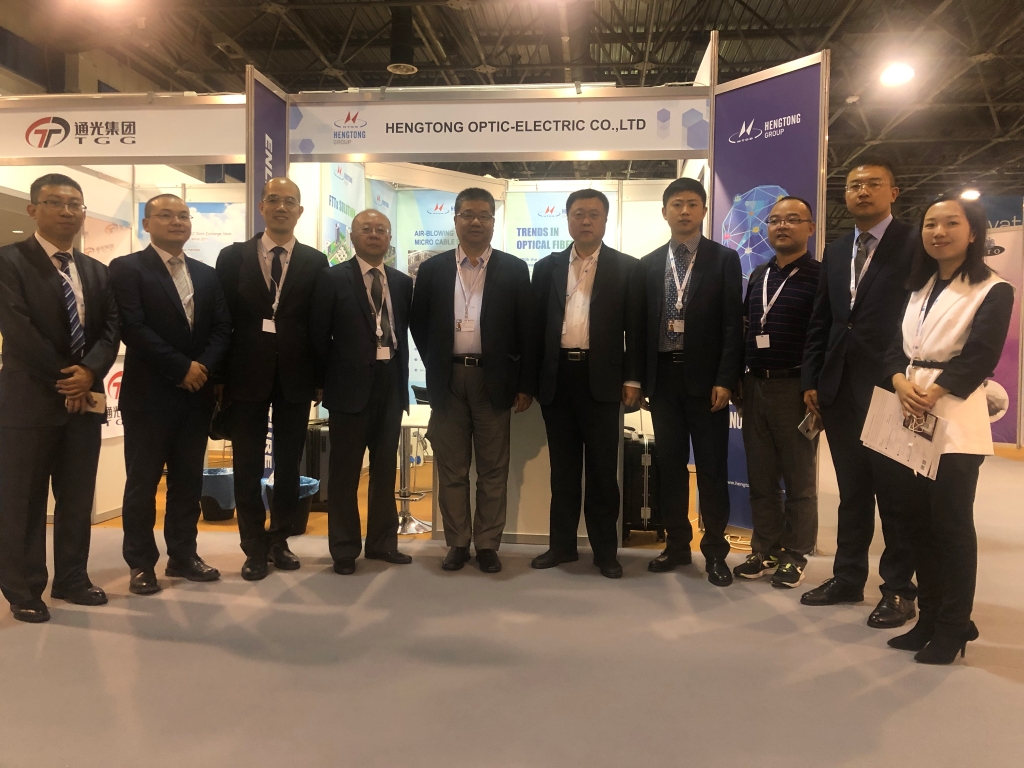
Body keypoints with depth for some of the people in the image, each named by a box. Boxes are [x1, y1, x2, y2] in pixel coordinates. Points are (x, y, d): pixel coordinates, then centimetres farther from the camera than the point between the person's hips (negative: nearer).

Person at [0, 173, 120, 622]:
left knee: (78, 497, 12)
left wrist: (90, 372, -13)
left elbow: (111, 330, 6)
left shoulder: (96, 271, 15)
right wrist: (63, 380, -12)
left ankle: (71, 579, 24)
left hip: (85, 398, 6)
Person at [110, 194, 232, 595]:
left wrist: (203, 367, -11)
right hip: (149, 393, -5)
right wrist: (181, 367, -17)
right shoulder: (126, 268, -3)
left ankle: (183, 555, 21)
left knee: (189, 479, 10)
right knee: (143, 481, 3)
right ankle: (141, 563, 14)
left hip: (197, 393, 5)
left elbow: (222, 328, 6)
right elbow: (133, 327, -14)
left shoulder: (207, 275, 14)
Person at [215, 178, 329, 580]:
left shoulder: (315, 261, 5)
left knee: (289, 465, 9)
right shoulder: (233, 256, 5)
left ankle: (279, 541, 24)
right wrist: (218, 375, -3)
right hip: (247, 376, 0)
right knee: (248, 467, 6)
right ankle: (254, 548, 18)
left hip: (294, 377, 1)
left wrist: (320, 377, -1)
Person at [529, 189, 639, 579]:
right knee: (563, 468, 11)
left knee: (602, 469, 4)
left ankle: (605, 549, 15)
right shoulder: (547, 267, 11)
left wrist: (632, 378, -5)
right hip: (557, 377, 3)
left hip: (601, 379, -2)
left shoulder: (626, 267, 4)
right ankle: (562, 544, 21)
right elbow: (537, 326, 9)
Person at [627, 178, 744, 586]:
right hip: (663, 376, 3)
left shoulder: (724, 259, 2)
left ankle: (715, 550, 14)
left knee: (711, 466, 3)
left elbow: (733, 324, -4)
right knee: (669, 464, 9)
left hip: (706, 377, -3)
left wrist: (725, 380, -12)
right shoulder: (647, 265, 10)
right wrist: (636, 377, 2)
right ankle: (677, 544, 21)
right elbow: (637, 326, 9)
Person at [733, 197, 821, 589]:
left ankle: (795, 555, 18)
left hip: (795, 388, -5)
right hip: (755, 386, 6)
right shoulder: (757, 276, 13)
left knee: (799, 479, 7)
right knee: (760, 478, 10)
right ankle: (765, 551, 22)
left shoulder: (821, 276, -5)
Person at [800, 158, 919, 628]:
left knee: (895, 494, 5)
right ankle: (848, 578, 25)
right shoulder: (835, 252, 15)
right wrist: (810, 379, 7)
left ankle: (899, 589, 18)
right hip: (839, 390, 5)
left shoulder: (916, 244, -3)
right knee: (852, 492, 14)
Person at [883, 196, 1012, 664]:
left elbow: (981, 357, -13)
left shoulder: (993, 290, -2)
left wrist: (930, 394, -19)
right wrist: (902, 385, -10)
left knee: (951, 525, -2)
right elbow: (896, 346, 9)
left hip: (955, 421, -6)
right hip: (910, 419, 6)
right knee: (919, 523, 9)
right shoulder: (917, 287, 18)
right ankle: (929, 618, 20)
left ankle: (953, 628, 11)